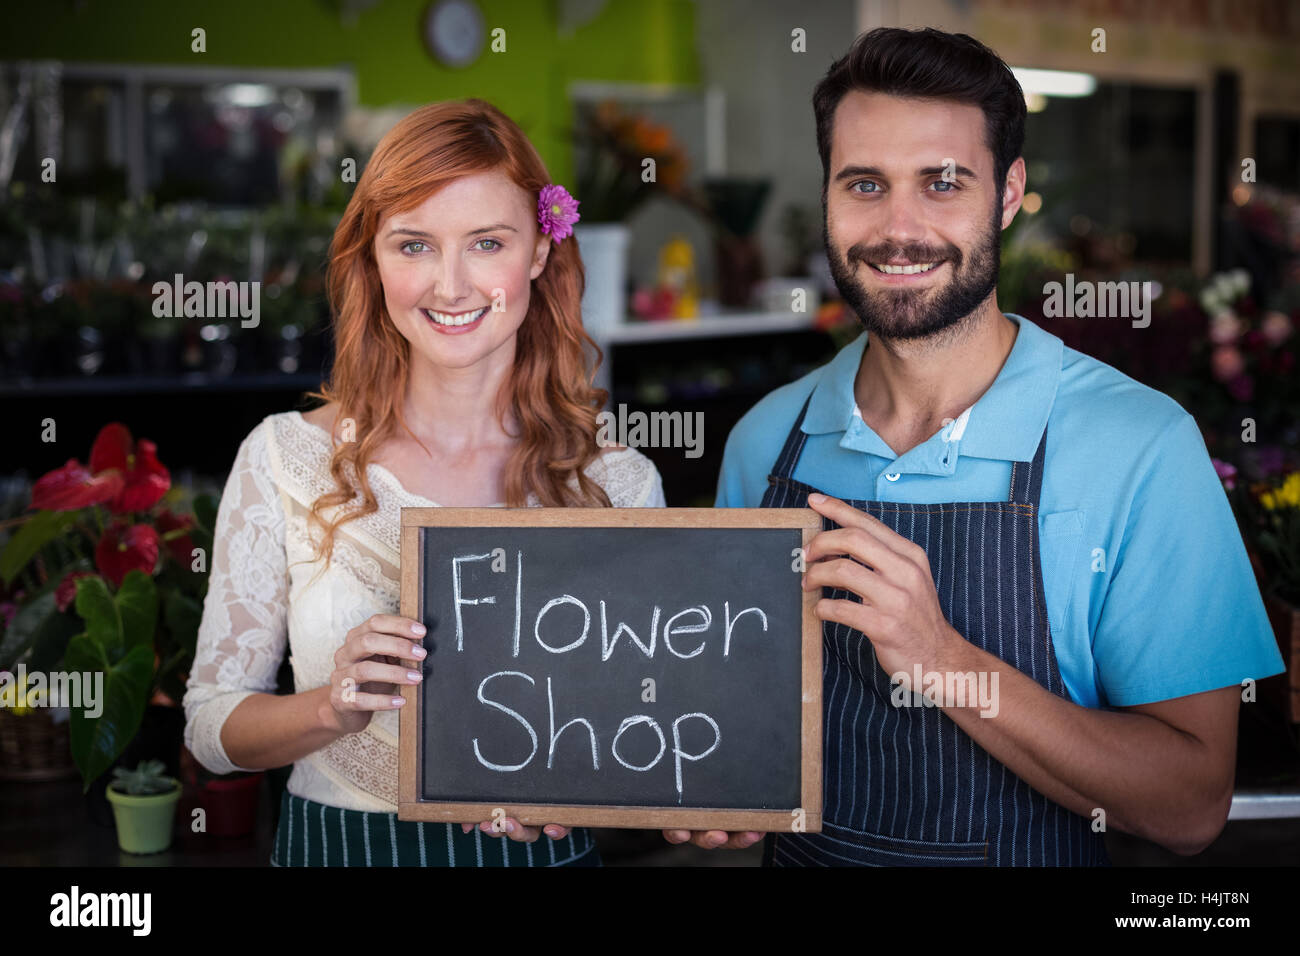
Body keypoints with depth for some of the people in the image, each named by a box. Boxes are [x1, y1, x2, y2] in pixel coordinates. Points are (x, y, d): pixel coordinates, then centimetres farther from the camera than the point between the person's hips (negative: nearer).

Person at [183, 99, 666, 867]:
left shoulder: (619, 483, -8)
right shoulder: (285, 460, -10)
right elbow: (212, 723, -5)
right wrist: (331, 708, -24)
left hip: (543, 848, 1)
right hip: (335, 843, 0)